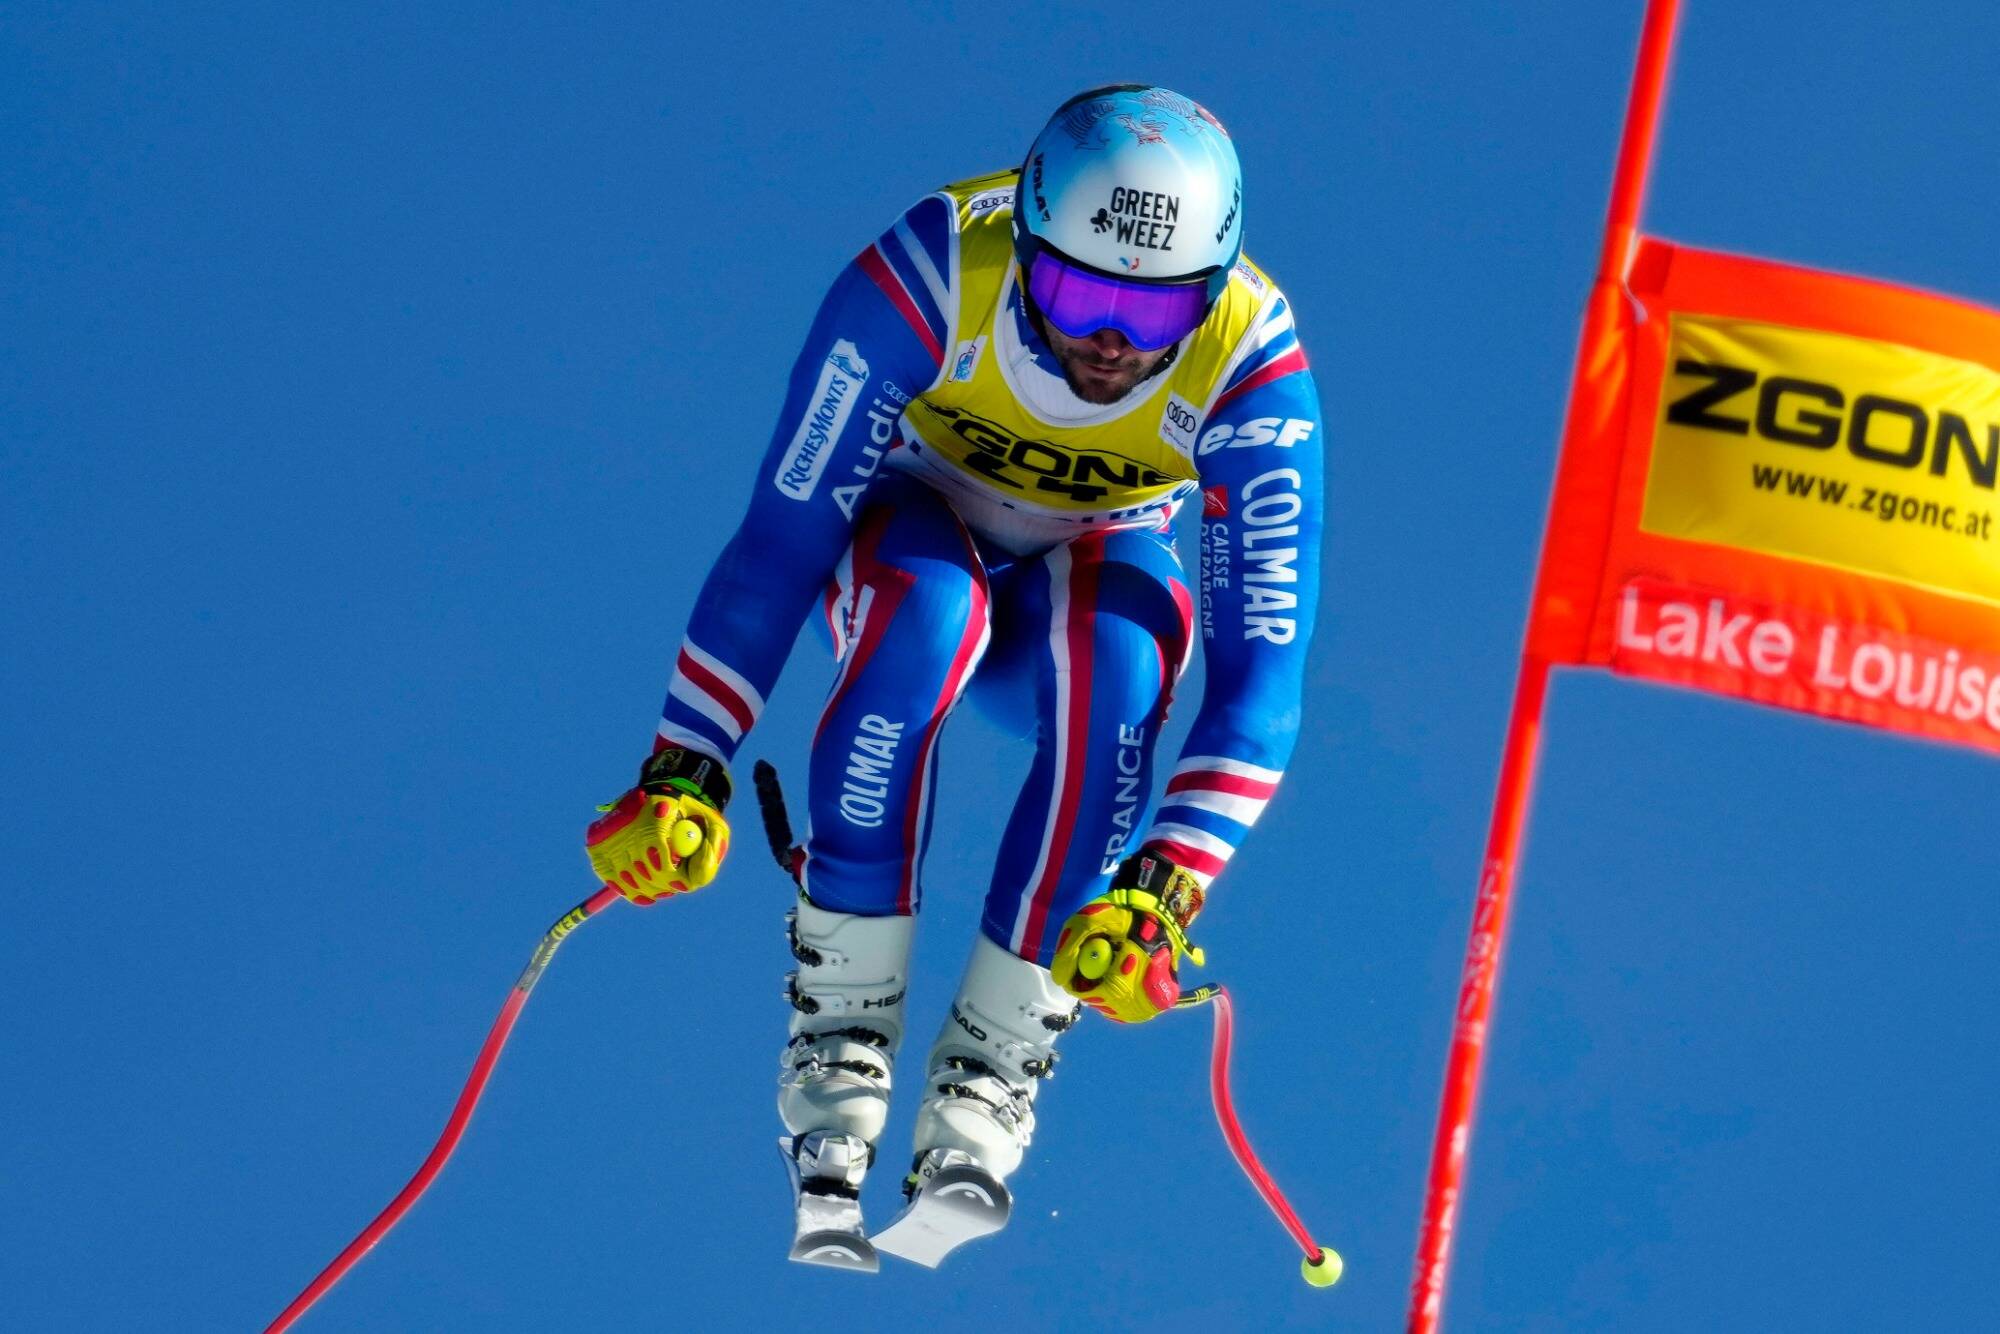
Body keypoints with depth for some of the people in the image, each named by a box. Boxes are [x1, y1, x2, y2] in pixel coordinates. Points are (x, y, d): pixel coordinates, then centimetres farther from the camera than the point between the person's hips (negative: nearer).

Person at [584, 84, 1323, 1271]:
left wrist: (1163, 888, -43)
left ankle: (987, 1082, -28)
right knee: (926, 615, -37)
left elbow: (1264, 664, -32)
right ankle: (841, 1030, -30)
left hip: (1102, 564, 1)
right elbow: (784, 535, -28)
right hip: (917, 524, -1)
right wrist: (685, 767, -33)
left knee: (1113, 672, -35)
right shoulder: (929, 277, -33)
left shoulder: (1252, 365, -30)